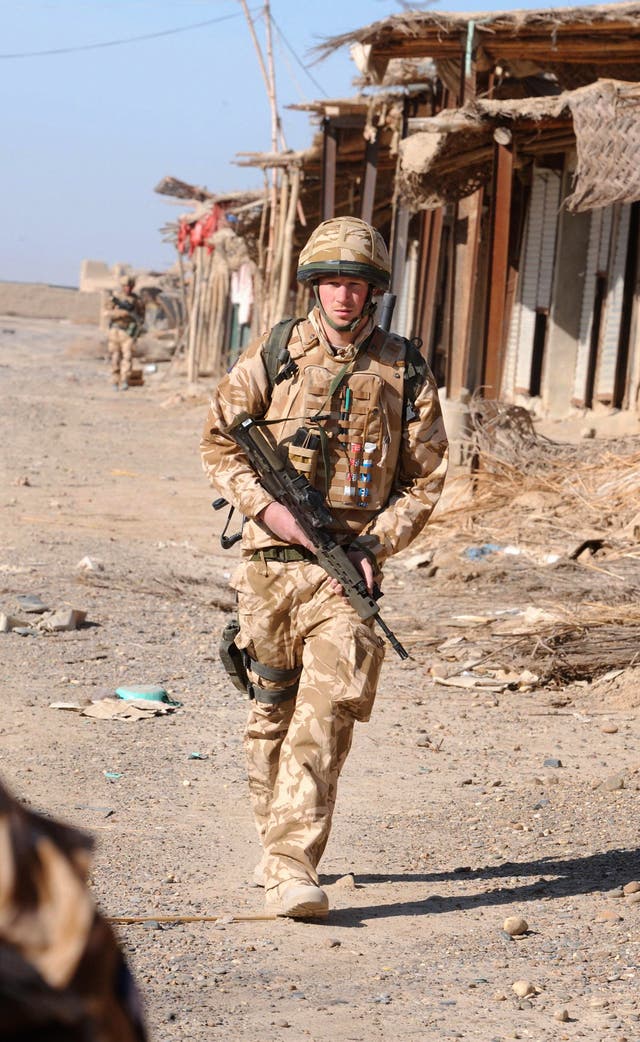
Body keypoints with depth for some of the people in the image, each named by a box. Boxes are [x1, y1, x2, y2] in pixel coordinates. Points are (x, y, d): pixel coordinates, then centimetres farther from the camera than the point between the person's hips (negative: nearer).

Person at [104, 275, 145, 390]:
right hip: (115, 330, 1)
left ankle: (124, 382, -20)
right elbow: (108, 313, -9)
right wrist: (124, 312, -20)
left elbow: (141, 316, 11)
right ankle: (115, 382, 11)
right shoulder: (114, 298, 3)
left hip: (129, 331, -1)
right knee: (115, 358, 2)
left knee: (127, 356, -14)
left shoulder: (137, 300, 5)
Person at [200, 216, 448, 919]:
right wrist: (267, 506, -8)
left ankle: (293, 867, -15)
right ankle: (273, 841, 30)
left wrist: (378, 542, -6)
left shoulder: (404, 373, 3)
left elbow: (424, 478, 7)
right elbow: (218, 443, 7)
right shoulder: (271, 358, 3)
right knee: (270, 712, 12)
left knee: (325, 714, -13)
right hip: (271, 563, 1)